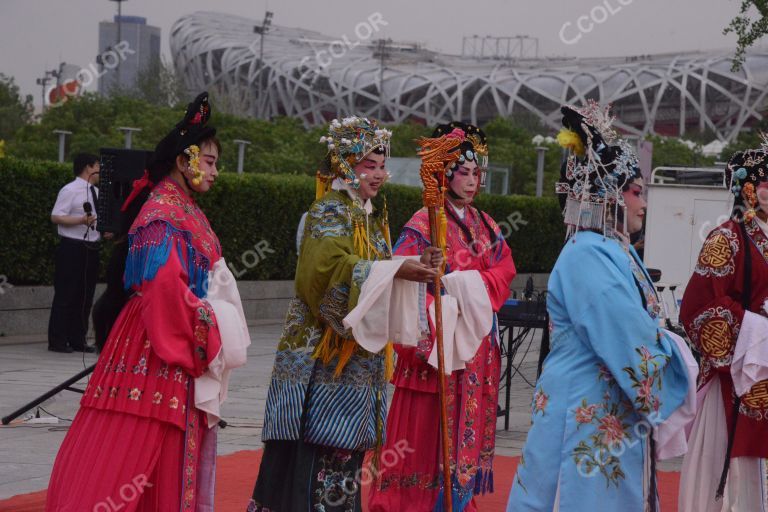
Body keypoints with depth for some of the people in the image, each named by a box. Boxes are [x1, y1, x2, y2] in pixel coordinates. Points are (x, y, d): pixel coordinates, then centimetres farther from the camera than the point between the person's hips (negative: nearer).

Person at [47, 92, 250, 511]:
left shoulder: (185, 209, 14)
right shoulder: (162, 213, -14)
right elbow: (165, 282, -25)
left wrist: (213, 327, 10)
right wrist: (209, 330, -16)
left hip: (184, 342, 9)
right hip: (158, 349, -9)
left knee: (169, 451, 11)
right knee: (137, 446, -7)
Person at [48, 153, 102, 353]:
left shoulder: (96, 192, 15)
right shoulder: (70, 190, -9)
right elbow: (55, 217, -16)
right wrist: (82, 221, -25)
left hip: (91, 248, 8)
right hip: (72, 247, -8)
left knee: (85, 295, 10)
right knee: (66, 294, -4)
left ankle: (77, 340, 18)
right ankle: (57, 341, 1)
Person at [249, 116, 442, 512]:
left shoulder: (370, 217, 17)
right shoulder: (329, 211, -8)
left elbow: (377, 278, 17)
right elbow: (334, 269, -23)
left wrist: (415, 266, -1)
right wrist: (398, 270, -28)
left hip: (358, 352, 8)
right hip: (325, 352, -8)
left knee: (345, 443, 8)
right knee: (319, 443, -10)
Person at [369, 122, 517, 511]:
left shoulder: (485, 226, 14)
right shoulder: (424, 224, -7)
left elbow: (504, 268, 7)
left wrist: (475, 284, -11)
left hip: (477, 344, 7)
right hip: (439, 340, -6)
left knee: (468, 427, 9)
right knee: (427, 427, -6)